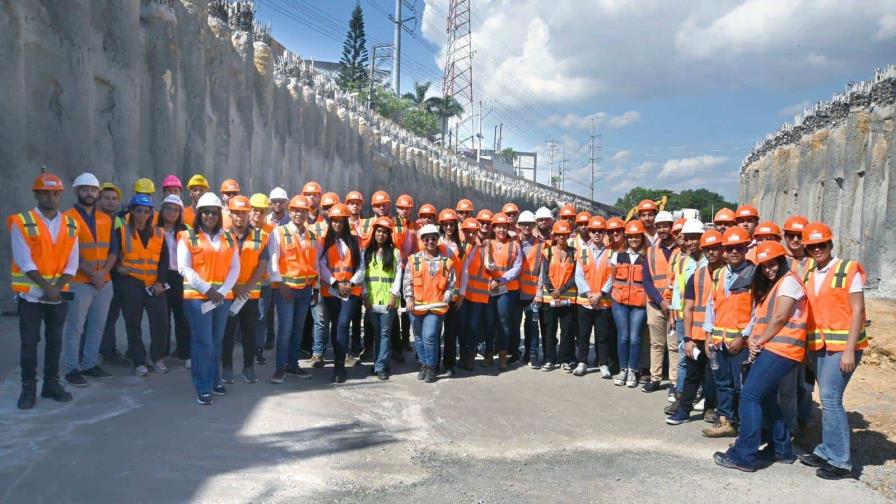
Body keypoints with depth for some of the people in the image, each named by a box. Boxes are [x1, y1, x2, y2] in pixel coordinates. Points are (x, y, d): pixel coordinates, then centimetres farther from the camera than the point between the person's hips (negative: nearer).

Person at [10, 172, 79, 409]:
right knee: (29, 341, 1)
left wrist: (58, 287, -11)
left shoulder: (70, 225, 5)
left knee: (55, 339, 9)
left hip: (59, 293, 4)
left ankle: (51, 383, 20)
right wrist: (46, 287, -18)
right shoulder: (21, 222, -6)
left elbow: (72, 264, 2)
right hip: (30, 293, -3)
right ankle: (28, 387, 11)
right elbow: (24, 262, -13)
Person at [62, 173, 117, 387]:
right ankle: (72, 369, 5)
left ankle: (90, 364, 20)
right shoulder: (67, 218, -4)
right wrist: (90, 272, -16)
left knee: (97, 326, 10)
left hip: (105, 282, 5)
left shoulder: (106, 220, 13)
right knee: (75, 327, -2)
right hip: (79, 282, -5)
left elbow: (113, 249, 9)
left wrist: (104, 271, -7)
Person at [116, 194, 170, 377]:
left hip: (154, 285, 2)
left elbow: (164, 260, 8)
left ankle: (157, 358, 12)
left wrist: (160, 282, -1)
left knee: (160, 320, -7)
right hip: (130, 283, -2)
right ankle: (139, 362, 12)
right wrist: (117, 267, -10)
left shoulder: (159, 234, 10)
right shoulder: (122, 231, 3)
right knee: (133, 324, 3)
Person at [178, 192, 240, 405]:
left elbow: (235, 268, 6)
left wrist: (223, 291, -8)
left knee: (217, 341, 11)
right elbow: (184, 268, -6)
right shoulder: (188, 237, 1)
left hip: (223, 296, 4)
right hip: (197, 296, -4)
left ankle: (214, 380, 24)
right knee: (203, 342, -6)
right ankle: (203, 388, 1)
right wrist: (207, 290, -13)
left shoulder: (228, 238, 12)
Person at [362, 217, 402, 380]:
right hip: (371, 299, 3)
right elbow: (363, 275, 8)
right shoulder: (367, 252, 11)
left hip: (388, 299, -3)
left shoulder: (394, 252, 4)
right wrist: (365, 295, -1)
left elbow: (398, 275, 0)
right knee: (376, 332, 7)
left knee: (385, 332, -4)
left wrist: (394, 295, -9)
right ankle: (382, 363, 15)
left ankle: (381, 366, -4)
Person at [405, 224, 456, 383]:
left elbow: (450, 285, 7)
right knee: (419, 337, 11)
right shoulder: (413, 259, 5)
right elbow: (407, 282, 4)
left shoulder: (446, 262, 4)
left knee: (430, 336, -11)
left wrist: (446, 298, -8)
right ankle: (424, 364, 27)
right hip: (416, 306, 2)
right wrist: (409, 299, -7)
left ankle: (431, 367, 6)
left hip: (436, 306, -2)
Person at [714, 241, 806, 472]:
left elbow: (779, 318, -13)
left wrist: (759, 342, -7)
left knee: (749, 396, -13)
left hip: (780, 350, -10)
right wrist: (753, 341, -1)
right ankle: (782, 450, 27)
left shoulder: (789, 281, -6)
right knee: (766, 398, 15)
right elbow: (759, 318, 16)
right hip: (769, 349, 10)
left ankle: (744, 456, -11)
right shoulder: (766, 287, 22)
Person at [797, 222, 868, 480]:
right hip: (817, 346, 6)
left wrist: (849, 350, -16)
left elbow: (857, 311, -10)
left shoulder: (849, 270, -7)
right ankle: (827, 451, 23)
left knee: (830, 398, -10)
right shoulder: (808, 277, 10)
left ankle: (840, 461, -1)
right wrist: (806, 346, 5)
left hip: (842, 345, -6)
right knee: (829, 399, 13)